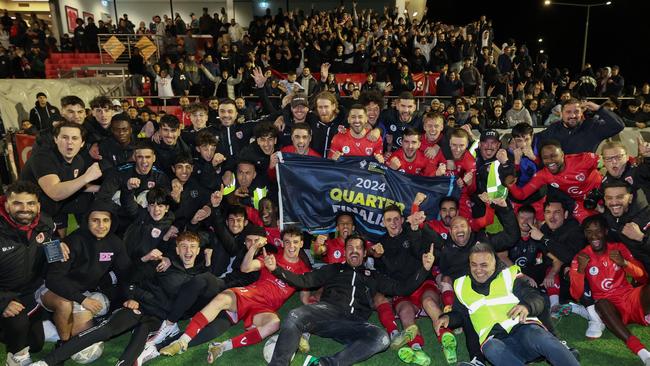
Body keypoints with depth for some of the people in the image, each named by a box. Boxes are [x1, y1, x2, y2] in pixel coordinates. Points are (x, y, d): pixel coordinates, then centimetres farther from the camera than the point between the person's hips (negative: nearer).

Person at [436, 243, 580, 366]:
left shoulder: (509, 275, 10)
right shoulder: (462, 285, 19)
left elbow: (537, 298, 2)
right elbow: (459, 314, 27)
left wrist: (527, 306, -21)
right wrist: (448, 318, 4)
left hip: (523, 328, -1)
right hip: (494, 339, 1)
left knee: (542, 339, -35)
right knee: (492, 349, -35)